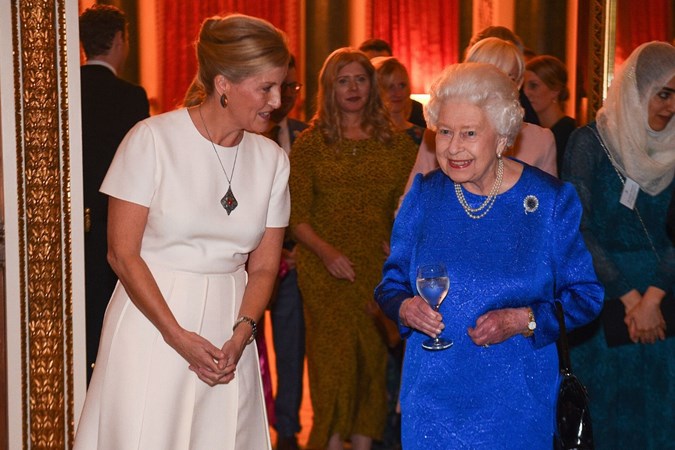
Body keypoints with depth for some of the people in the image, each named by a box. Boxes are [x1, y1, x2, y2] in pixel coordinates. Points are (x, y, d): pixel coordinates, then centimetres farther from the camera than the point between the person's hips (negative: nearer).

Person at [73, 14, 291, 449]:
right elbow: (123, 253, -9)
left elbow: (263, 267, 7)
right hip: (151, 323, -4)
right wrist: (178, 336, -14)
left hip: (229, 332, 4)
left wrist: (241, 336, -9)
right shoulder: (153, 140, -9)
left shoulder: (272, 159, 4)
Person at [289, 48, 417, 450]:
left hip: (381, 269, 2)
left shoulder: (397, 142, 8)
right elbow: (296, 214, -1)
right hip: (325, 271, -2)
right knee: (333, 357, -5)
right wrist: (326, 251, -15)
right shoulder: (311, 142, 3)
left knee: (374, 357, 5)